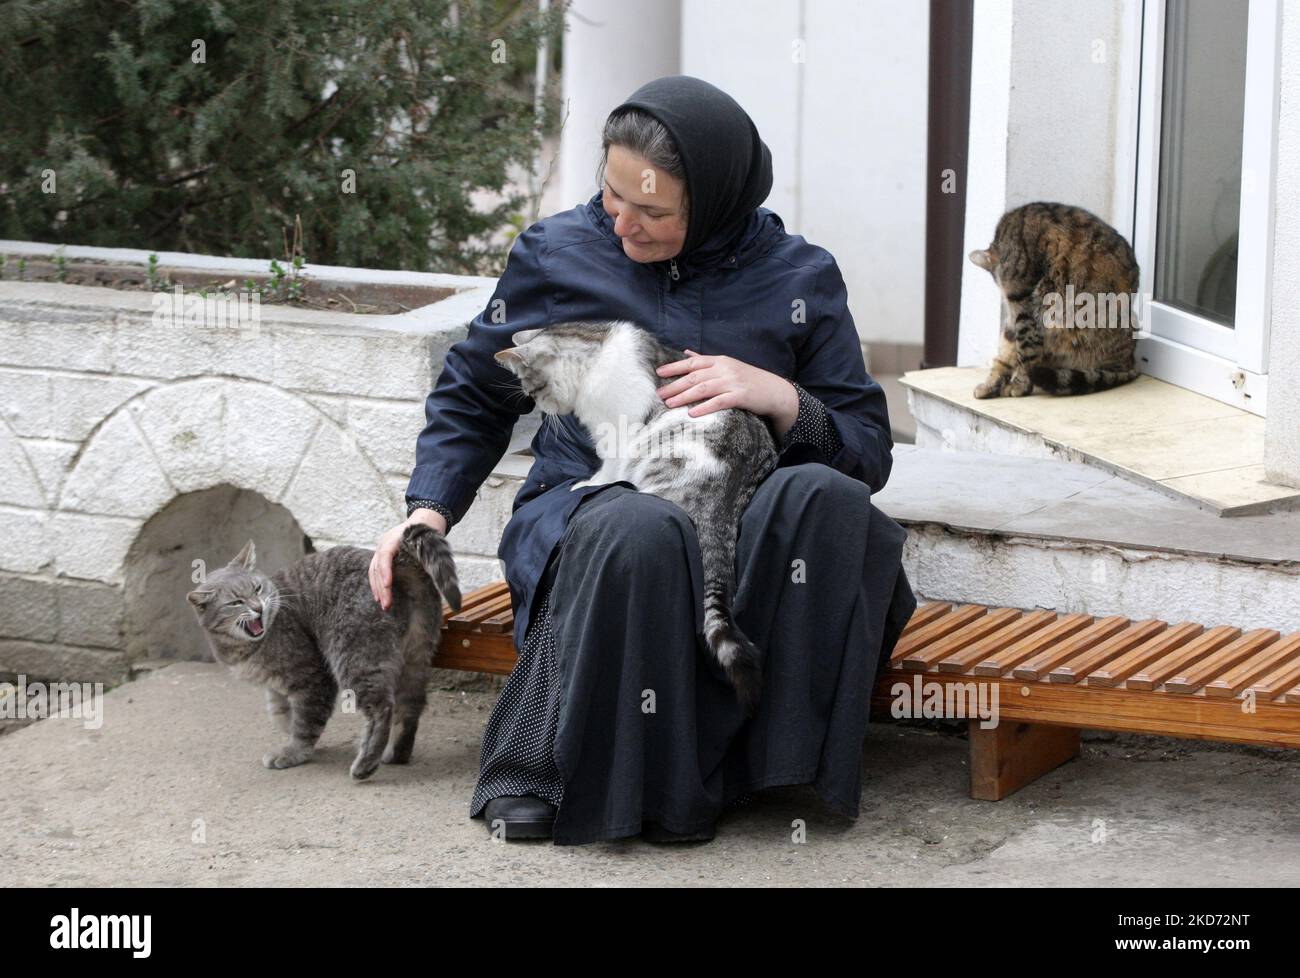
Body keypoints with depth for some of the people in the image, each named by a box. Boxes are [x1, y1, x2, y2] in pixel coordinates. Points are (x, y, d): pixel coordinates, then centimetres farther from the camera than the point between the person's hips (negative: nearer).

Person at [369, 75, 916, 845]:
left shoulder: (800, 280, 6)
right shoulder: (556, 255, 7)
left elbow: (869, 451, 7)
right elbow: (472, 397, 20)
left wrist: (781, 399, -13)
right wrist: (429, 510, 5)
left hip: (743, 529, 1)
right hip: (586, 510, -1)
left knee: (823, 498, -35)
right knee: (639, 533, -40)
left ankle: (780, 766, -29)